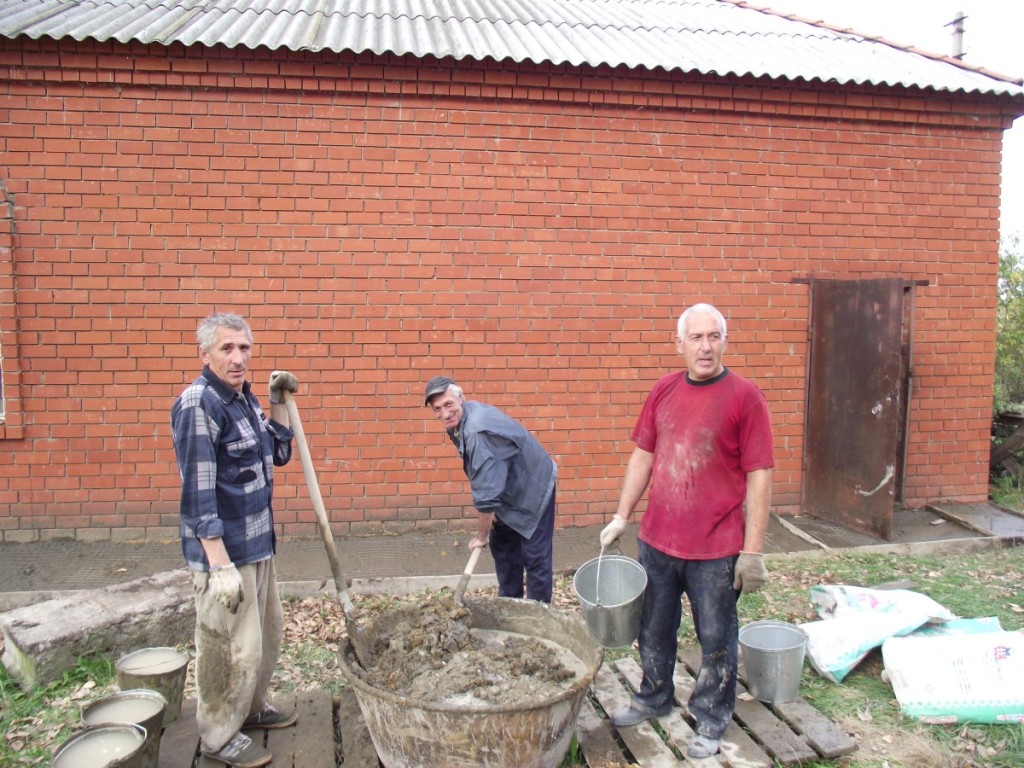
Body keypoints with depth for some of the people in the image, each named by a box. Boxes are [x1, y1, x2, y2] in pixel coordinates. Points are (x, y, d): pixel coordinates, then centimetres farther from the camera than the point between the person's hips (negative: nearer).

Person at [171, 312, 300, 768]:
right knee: (232, 646, 2)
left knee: (268, 632, 22)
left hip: (258, 543, 9)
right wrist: (221, 564, -23)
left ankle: (251, 707, 42)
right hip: (224, 550, -9)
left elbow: (278, 453, 17)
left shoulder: (244, 398, 8)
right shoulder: (198, 403, -18)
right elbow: (197, 490, -21)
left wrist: (278, 403, 5)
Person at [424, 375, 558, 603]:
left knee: (535, 557, -4)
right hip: (510, 489, 10)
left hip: (534, 489, -10)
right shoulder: (458, 421, -7)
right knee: (502, 546, 18)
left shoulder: (477, 433, -37)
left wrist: (481, 536, -20)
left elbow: (487, 493, -32)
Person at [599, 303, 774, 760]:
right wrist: (622, 515, 7)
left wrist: (752, 550, -13)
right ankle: (654, 699, 43)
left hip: (716, 550, -4)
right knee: (654, 631, 20)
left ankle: (710, 720, 34)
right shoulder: (663, 391, 3)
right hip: (657, 541, 5)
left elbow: (759, 477, -11)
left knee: (715, 641, 13)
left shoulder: (744, 396, -11)